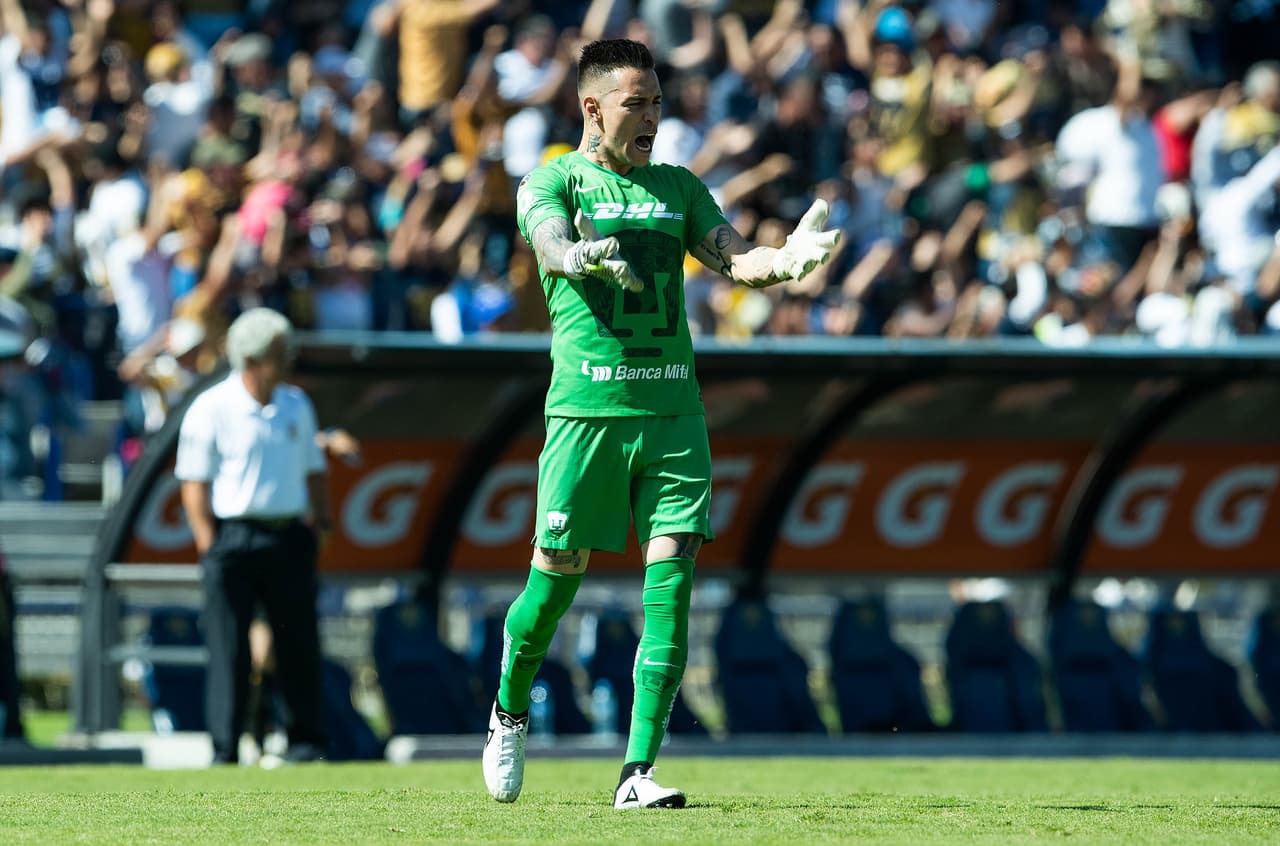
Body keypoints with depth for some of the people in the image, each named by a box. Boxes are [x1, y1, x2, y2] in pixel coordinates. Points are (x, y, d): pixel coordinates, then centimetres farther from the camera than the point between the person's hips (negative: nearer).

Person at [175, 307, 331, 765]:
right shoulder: (210, 409, -4)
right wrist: (209, 544, -12)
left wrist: (318, 524, 10)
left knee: (300, 642, 5)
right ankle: (224, 750, -2)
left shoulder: (296, 404, 13)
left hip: (289, 538, 5)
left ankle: (307, 741, 12)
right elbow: (194, 483, -5)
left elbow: (313, 470, 20)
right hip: (234, 535, -5)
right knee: (228, 647, -4)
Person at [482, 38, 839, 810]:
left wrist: (786, 259, -19)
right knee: (559, 572, 1)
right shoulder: (552, 183, 3)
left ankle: (638, 770, -7)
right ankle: (510, 712, 30)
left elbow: (737, 259, 4)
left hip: (673, 407, 3)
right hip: (587, 405, -3)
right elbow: (552, 249, -18)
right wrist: (584, 256, -42)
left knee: (671, 584, -7)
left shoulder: (678, 188, 16)